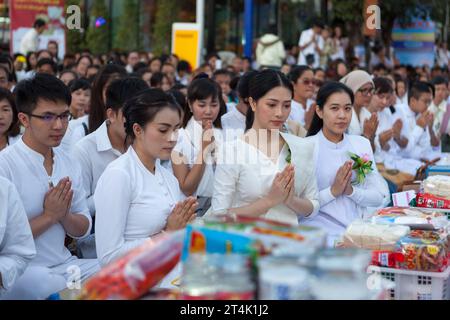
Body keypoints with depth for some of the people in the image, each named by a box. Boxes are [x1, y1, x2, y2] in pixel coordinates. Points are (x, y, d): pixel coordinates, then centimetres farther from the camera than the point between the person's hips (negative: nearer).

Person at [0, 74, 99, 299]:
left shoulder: (68, 164, 8)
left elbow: (83, 230, 12)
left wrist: (64, 215, -8)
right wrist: (49, 216, -15)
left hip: (64, 263, 6)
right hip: (21, 270, -6)